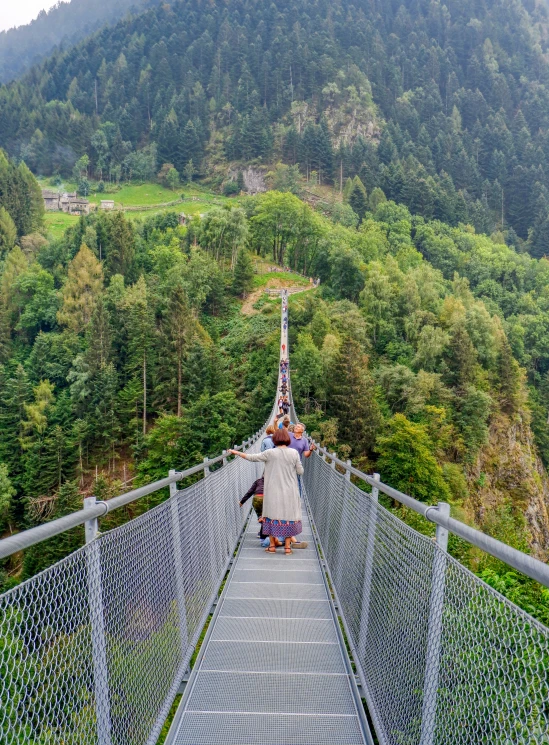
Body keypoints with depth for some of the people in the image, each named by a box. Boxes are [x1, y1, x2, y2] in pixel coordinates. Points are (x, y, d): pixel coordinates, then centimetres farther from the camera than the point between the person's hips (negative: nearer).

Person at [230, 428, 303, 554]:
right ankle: (287, 546, 13)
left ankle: (272, 546, 17)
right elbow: (300, 471, -2)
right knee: (289, 516, 9)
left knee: (272, 515, 11)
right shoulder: (294, 453, -6)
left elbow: (252, 457, -4)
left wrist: (236, 452, 7)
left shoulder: (270, 453, -9)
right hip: (289, 492, 1)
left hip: (273, 491, -1)